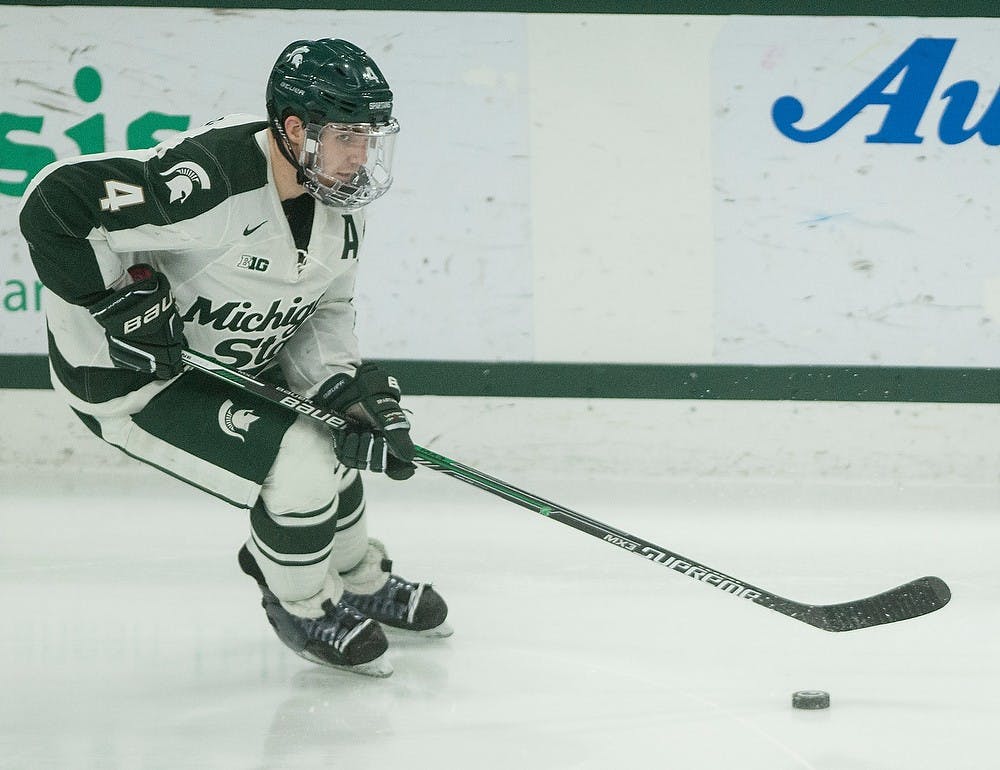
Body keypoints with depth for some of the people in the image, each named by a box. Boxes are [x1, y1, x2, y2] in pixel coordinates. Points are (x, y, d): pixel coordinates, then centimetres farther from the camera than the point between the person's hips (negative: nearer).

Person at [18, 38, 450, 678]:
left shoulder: (340, 201, -7)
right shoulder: (208, 182, -36)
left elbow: (323, 312, 4)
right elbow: (52, 206, -35)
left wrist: (356, 391, -13)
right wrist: (119, 302, -29)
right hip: (122, 372, -9)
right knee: (302, 464, -18)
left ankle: (360, 580, 43)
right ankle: (303, 607, 10)